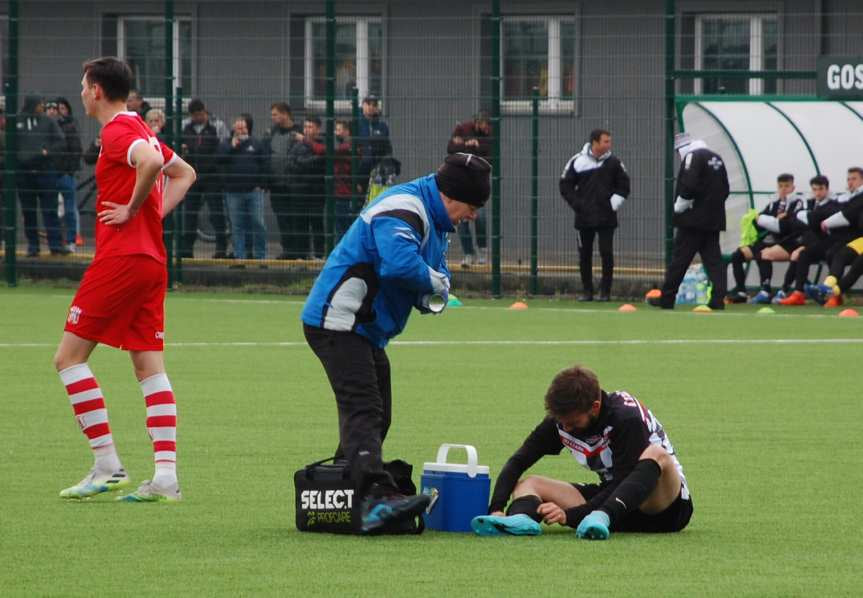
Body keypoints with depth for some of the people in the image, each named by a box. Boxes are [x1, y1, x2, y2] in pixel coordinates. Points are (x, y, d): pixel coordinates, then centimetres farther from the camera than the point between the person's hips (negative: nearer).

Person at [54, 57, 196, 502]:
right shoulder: (140, 130, 19)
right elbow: (184, 174, 31)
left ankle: (107, 465, -9)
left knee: (69, 356, -3)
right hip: (152, 260, 9)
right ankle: (166, 475, -3)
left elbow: (151, 161, -31)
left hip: (121, 258, -9)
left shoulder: (118, 132, -10)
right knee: (149, 366, 5)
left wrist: (133, 209, -17)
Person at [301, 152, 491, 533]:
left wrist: (434, 294, -6)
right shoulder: (402, 209, -19)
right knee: (363, 411, -23)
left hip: (367, 329, 11)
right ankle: (376, 496, -38)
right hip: (337, 322, -11)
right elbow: (401, 262, -36)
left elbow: (435, 273, 19)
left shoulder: (433, 219, 16)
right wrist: (436, 283, -17)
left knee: (375, 415, 16)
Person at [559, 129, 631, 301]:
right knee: (584, 255, 5)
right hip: (584, 217, 0)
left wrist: (615, 203, -3)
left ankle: (605, 291, 4)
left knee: (607, 253, -6)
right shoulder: (578, 162, -3)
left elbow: (623, 185, 9)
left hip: (606, 217, 0)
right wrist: (576, 205, -4)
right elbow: (565, 185, 4)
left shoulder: (614, 162, 0)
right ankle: (587, 291, 14)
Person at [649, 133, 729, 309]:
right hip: (714, 220, 8)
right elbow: (725, 189, 19)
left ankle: (666, 299, 2)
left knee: (679, 259, -2)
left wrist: (679, 207, -8)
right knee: (713, 259, 5)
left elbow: (689, 187, -20)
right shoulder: (716, 158, 17)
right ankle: (718, 299, -4)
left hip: (694, 219, -8)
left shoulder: (693, 157, -10)